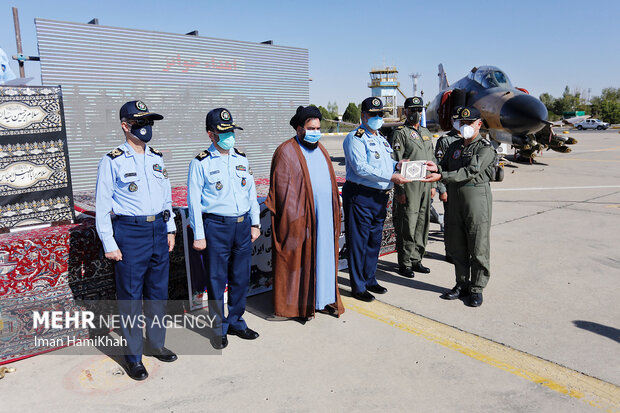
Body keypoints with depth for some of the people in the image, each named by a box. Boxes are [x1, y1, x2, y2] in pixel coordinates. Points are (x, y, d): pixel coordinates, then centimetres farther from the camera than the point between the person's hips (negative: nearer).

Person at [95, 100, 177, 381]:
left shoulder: (157, 159, 11)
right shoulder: (112, 162, -6)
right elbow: (102, 205, -6)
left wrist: (170, 229, 13)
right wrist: (109, 243, -9)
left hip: (158, 231, 5)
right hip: (129, 233, -5)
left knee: (158, 291, 14)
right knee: (131, 296, 4)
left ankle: (156, 344, 31)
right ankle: (133, 356, 19)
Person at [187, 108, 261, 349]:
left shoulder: (241, 159, 10)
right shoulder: (200, 163, -5)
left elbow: (251, 192, 15)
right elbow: (194, 200, -6)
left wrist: (255, 223, 12)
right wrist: (199, 236, -9)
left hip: (242, 225, 5)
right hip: (216, 227, -5)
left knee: (241, 278, 13)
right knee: (216, 281, 5)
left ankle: (236, 323, 31)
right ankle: (220, 329, 22)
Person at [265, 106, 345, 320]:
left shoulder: (320, 149, 15)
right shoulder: (286, 152, -8)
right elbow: (284, 189, -12)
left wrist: (334, 211, 15)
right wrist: (296, 220, -17)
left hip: (324, 216, 7)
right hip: (300, 218, -7)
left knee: (324, 257, 12)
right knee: (300, 259, 2)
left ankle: (324, 298, 24)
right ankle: (297, 304, 14)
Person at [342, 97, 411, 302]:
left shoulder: (381, 139, 19)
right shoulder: (355, 138, -8)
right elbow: (361, 168, -20)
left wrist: (396, 165, 1)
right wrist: (391, 176, -23)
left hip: (380, 197, 9)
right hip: (360, 196, -8)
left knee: (374, 240, 15)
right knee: (358, 242, -1)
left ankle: (369, 280, 29)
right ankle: (358, 286, 9)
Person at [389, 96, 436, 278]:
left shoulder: (426, 132, 18)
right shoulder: (400, 132, -5)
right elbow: (396, 163, -11)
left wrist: (433, 185, 16)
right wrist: (399, 190, -16)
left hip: (426, 185, 7)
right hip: (409, 185, -7)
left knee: (422, 223, 10)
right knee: (407, 225, -4)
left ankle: (416, 260, 21)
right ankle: (404, 264, 6)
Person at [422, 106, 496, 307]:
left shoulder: (485, 147, -5)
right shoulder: (454, 146, 16)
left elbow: (470, 172, -18)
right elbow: (445, 168, 13)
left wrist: (441, 176, -27)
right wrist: (436, 167, -11)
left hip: (477, 200, -6)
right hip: (455, 199, 6)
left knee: (478, 248, 0)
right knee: (457, 247, 11)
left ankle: (476, 289, 12)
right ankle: (462, 285, 24)